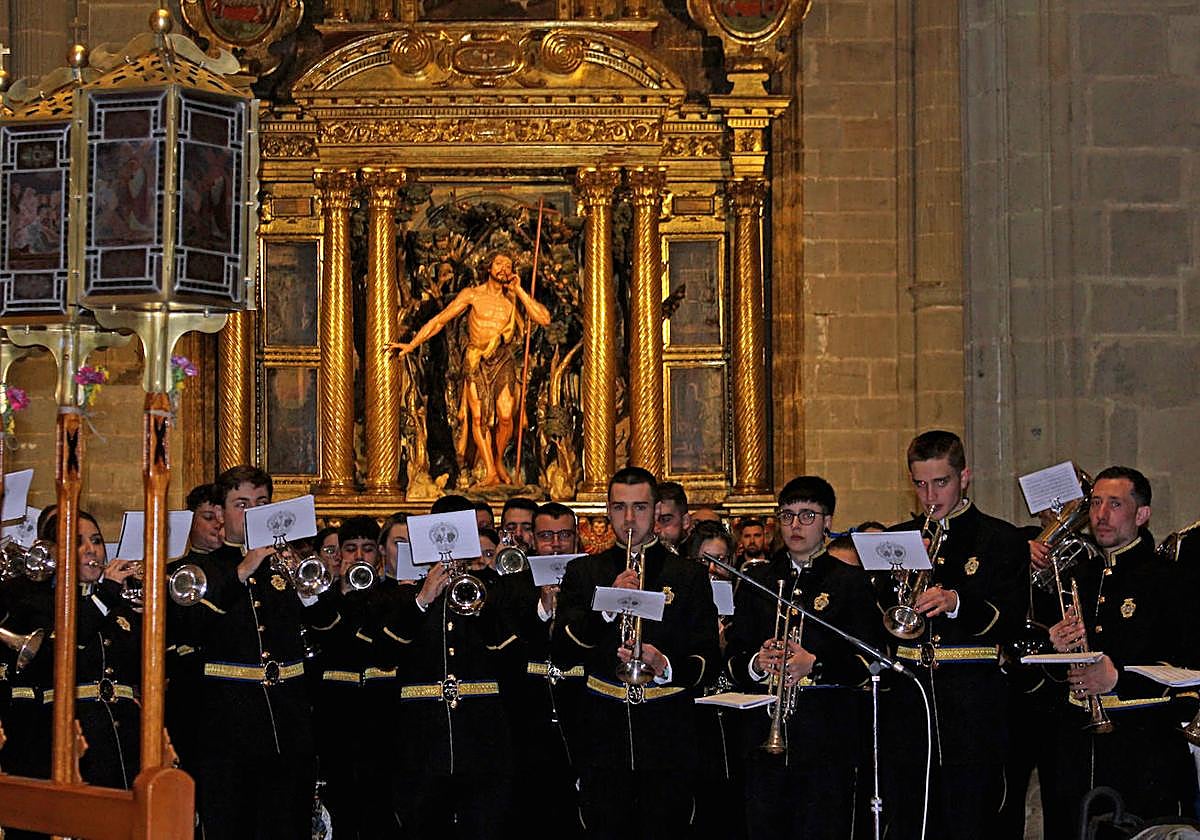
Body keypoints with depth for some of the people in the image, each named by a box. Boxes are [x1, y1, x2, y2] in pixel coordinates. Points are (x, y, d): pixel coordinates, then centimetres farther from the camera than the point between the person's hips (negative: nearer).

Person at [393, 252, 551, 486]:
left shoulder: (514, 298, 7)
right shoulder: (472, 294, 4)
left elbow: (544, 319, -5)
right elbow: (440, 319, 5)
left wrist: (519, 290, -5)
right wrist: (412, 344, 1)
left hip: (504, 361, 1)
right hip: (476, 361, -1)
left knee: (505, 416, -11)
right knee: (478, 416, -9)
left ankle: (499, 462, 15)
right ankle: (490, 472, -5)